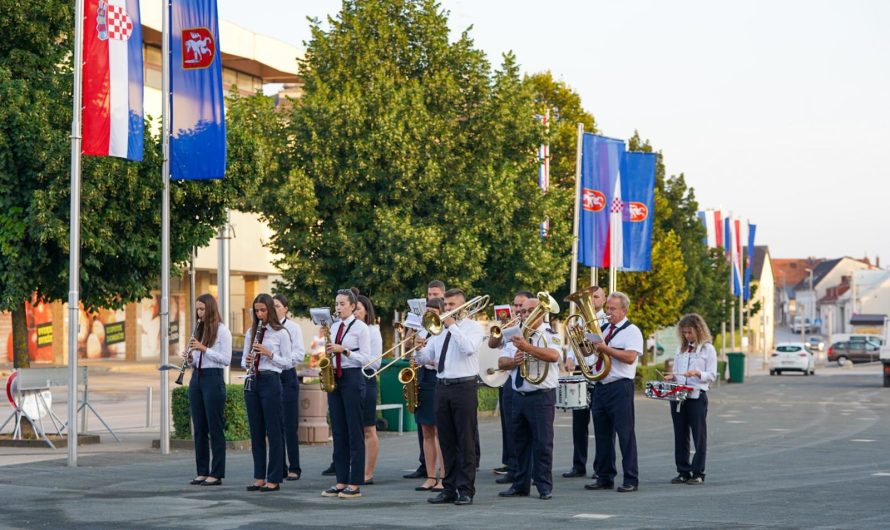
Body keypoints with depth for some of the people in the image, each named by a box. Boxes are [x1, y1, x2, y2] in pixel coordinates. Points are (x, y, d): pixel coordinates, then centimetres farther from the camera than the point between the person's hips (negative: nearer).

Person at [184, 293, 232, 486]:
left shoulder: (222, 330, -5)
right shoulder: (198, 330, 16)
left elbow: (226, 359, -13)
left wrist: (204, 348, -18)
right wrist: (189, 358, -2)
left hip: (214, 379, -7)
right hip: (196, 379, 7)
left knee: (215, 428, -3)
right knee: (199, 428, 7)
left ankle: (216, 474, 0)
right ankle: (202, 472, 13)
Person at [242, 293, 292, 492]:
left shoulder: (281, 333, -2)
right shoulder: (251, 332, 13)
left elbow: (287, 362, -4)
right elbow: (244, 359, 16)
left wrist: (269, 353, -17)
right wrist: (246, 362, -6)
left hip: (270, 381, -5)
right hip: (252, 382, 5)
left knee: (273, 431, -2)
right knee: (256, 431, 7)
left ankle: (274, 479, 2)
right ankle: (259, 477, 12)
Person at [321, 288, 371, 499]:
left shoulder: (361, 327, -5)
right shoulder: (334, 327, 14)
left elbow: (365, 357, -10)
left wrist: (343, 350, -20)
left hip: (352, 378, -7)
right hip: (335, 378, 7)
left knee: (354, 432, -4)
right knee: (338, 431, 7)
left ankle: (355, 484, -2)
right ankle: (341, 481, 11)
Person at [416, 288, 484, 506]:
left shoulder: (473, 327, 1)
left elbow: (468, 348, -19)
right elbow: (425, 357, 12)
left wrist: (452, 326, -15)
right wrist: (418, 350, -9)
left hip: (464, 387, -6)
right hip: (442, 388, 6)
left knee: (466, 441, -4)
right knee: (447, 441, 8)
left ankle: (466, 490, -2)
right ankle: (450, 488, 13)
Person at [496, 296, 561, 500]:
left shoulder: (550, 334, -4)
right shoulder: (517, 336, 14)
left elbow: (553, 355, -25)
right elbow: (501, 362, 11)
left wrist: (527, 348, -32)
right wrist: (513, 361, -11)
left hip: (541, 397, -6)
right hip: (519, 396, 6)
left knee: (543, 443, -5)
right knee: (520, 443, 11)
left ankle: (545, 487, 0)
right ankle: (520, 485, 19)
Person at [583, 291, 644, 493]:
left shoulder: (632, 331, -6)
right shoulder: (603, 329, 17)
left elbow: (630, 357, -19)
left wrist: (606, 349, -20)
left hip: (620, 387, -7)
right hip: (600, 386, 8)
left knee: (625, 433, -5)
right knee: (602, 434, 10)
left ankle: (631, 480, -1)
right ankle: (604, 478, 17)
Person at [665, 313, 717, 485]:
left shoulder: (708, 349, 0)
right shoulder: (680, 349, 15)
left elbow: (712, 375, -5)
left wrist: (698, 373, -22)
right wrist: (672, 377, -1)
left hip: (697, 396, -5)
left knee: (699, 436, -1)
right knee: (680, 436, 7)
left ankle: (698, 473, 3)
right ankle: (683, 472, 12)